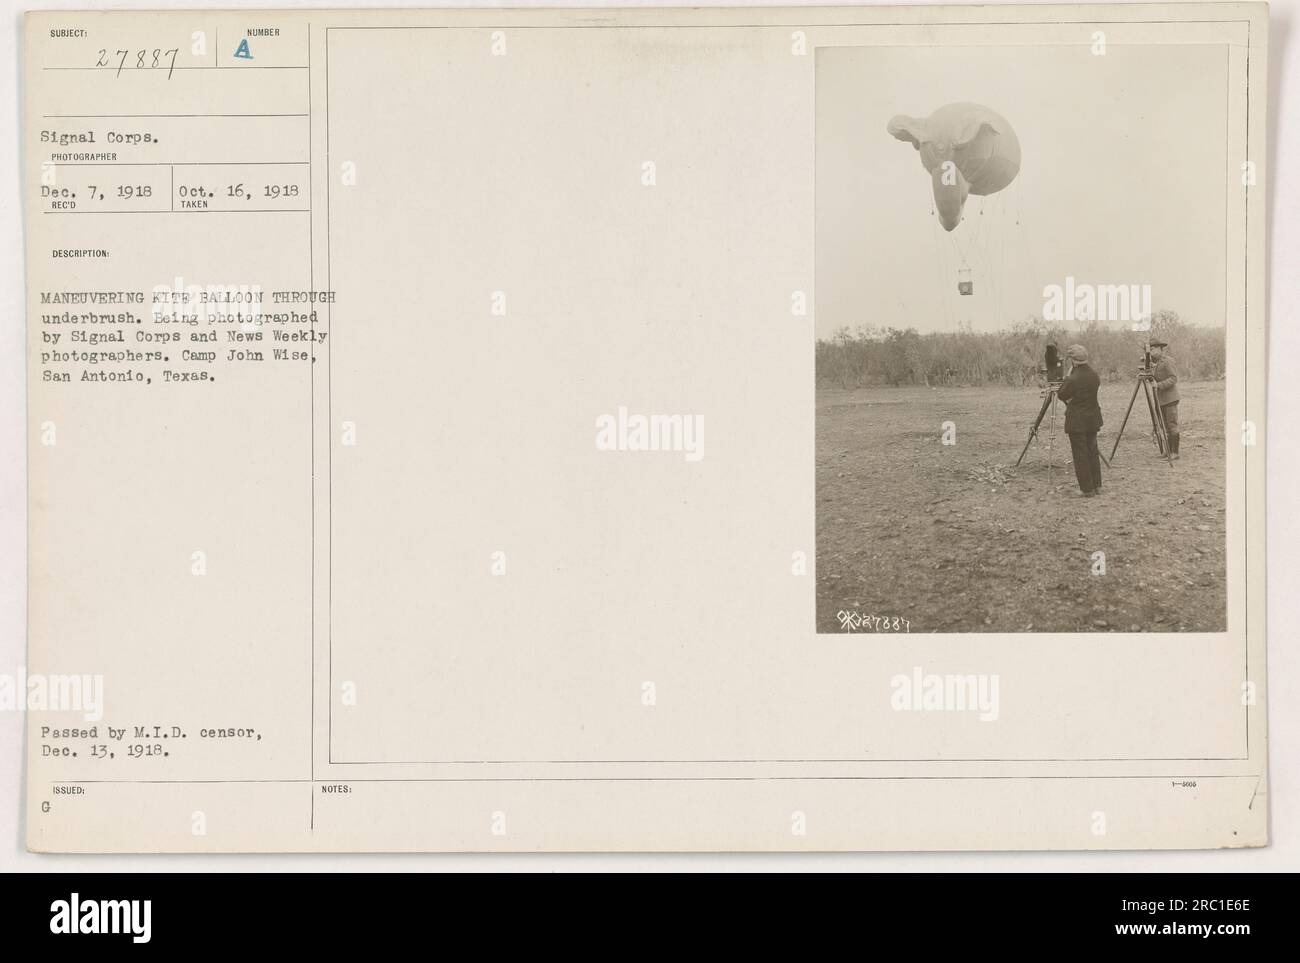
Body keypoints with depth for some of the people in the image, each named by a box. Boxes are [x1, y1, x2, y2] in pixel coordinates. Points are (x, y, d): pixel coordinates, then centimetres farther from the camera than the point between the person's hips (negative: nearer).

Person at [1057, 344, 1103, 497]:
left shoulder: (1073, 379, -20)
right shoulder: (1094, 375, 1)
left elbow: (1061, 395, -7)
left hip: (1077, 421, -7)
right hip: (1092, 419, 7)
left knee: (1080, 455, 1)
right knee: (1093, 451, 16)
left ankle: (1087, 489, 4)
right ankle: (1097, 486, 21)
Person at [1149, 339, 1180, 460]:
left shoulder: (1167, 361, -11)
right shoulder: (1155, 362, 15)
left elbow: (1173, 378, -18)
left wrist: (1159, 385, -25)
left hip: (1170, 399, -9)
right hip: (1160, 400, 9)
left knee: (1172, 425, -7)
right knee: (1165, 427, 8)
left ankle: (1174, 452, -7)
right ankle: (1168, 451, 11)